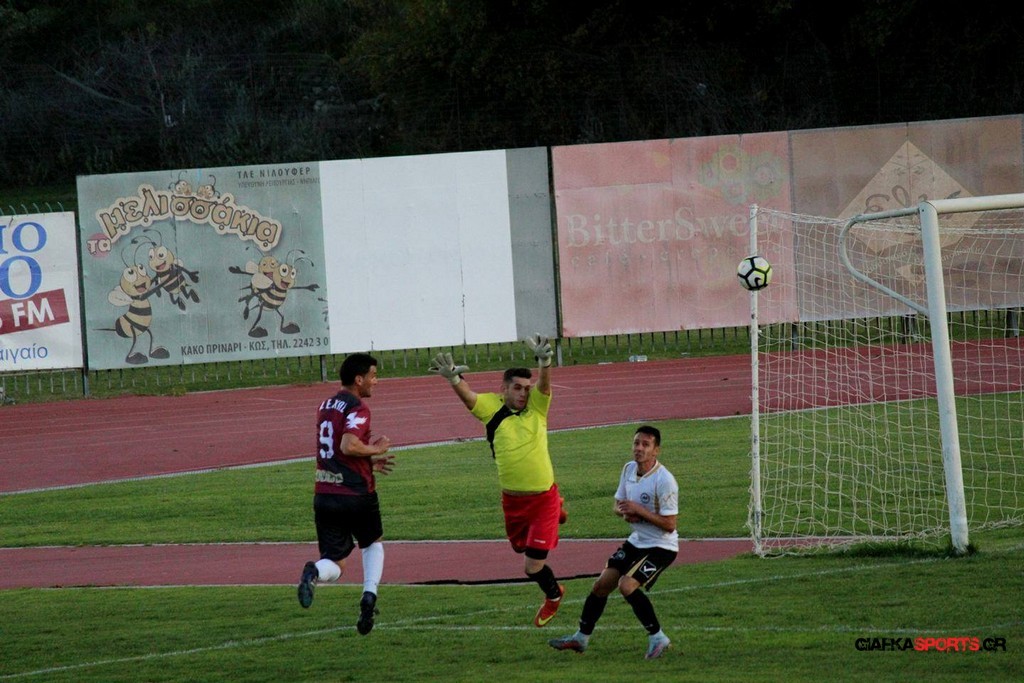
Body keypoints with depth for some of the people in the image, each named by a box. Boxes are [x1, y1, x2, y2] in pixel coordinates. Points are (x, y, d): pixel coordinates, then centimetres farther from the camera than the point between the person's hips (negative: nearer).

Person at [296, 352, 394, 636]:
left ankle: (314, 572, -27)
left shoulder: (325, 407, 14)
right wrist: (376, 449, -9)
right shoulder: (357, 408, -12)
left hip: (324, 493, 5)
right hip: (356, 493, -5)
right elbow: (349, 446, -27)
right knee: (373, 543, 23)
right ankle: (369, 594, 4)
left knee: (334, 564, 7)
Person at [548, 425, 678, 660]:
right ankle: (581, 638, 23)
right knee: (601, 584, 7)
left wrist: (639, 510, -25)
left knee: (627, 585, -24)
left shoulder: (664, 480, -22)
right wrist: (625, 512, -10)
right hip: (637, 541, 8)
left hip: (661, 546, -8)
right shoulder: (629, 469, 1)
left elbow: (669, 524, -22)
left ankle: (658, 638, -10)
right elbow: (618, 504, 13)